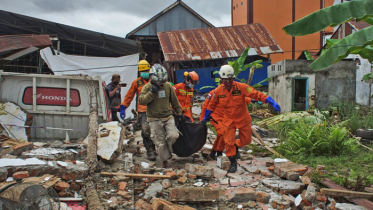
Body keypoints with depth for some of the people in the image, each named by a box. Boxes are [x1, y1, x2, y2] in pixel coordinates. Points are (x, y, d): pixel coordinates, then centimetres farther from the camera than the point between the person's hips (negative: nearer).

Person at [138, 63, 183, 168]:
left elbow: (174, 100, 13)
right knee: (160, 142, 2)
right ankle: (164, 160, 22)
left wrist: (179, 112, 17)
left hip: (168, 116, 2)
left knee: (173, 135, -13)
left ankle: (169, 149, 19)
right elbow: (141, 100, -15)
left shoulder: (168, 86, 4)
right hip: (154, 119, -2)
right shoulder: (147, 87, -4)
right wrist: (151, 92, -24)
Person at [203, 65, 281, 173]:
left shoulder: (241, 87, -20)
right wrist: (206, 117, 17)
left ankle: (236, 146, 46)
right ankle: (233, 163, 19)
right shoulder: (218, 91, -11)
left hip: (243, 119, 0)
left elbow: (257, 94, -24)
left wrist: (273, 103, -32)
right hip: (229, 120, 0)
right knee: (229, 142, -2)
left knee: (246, 140, 13)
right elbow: (212, 104, 6)